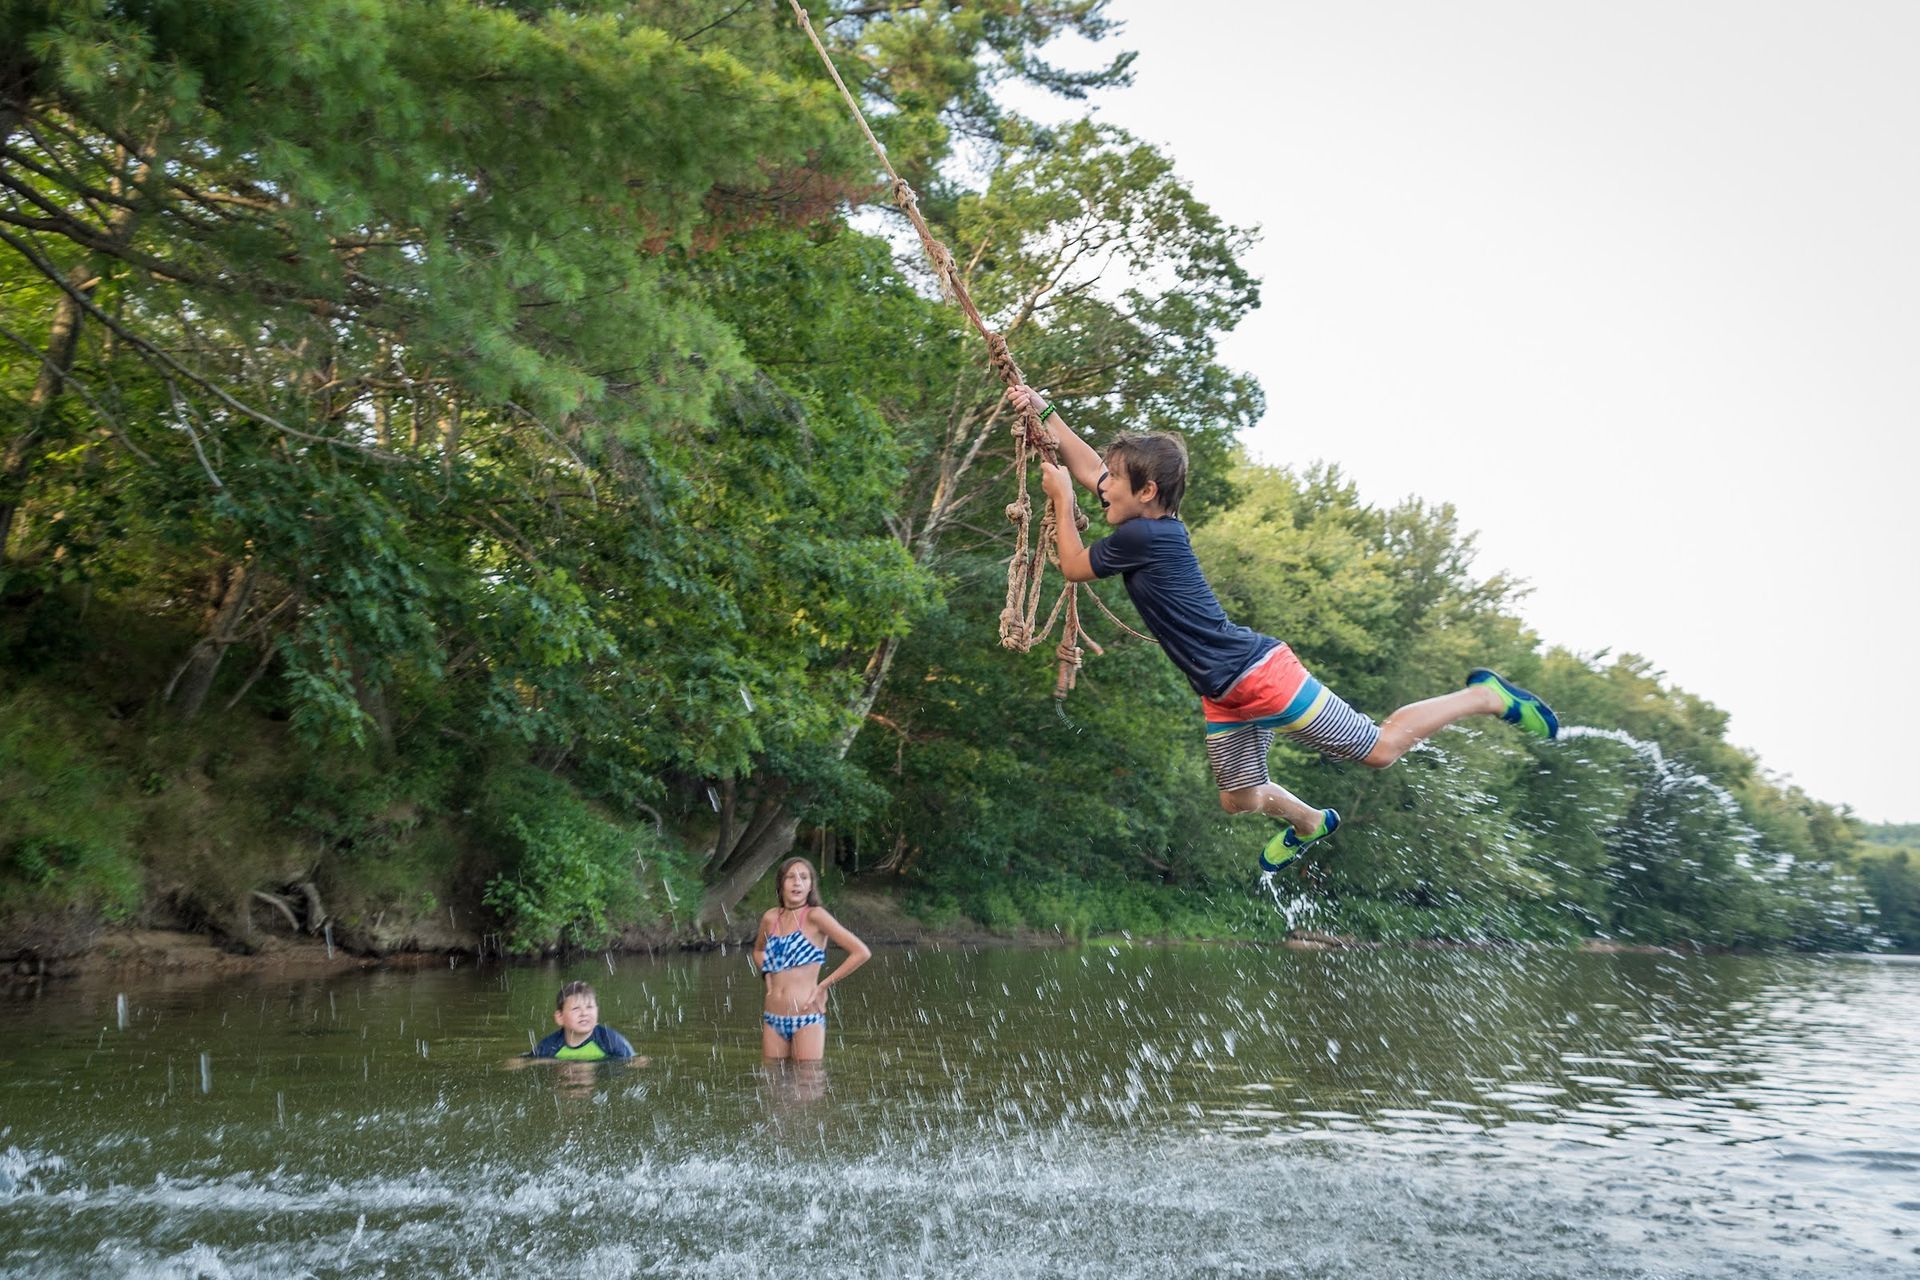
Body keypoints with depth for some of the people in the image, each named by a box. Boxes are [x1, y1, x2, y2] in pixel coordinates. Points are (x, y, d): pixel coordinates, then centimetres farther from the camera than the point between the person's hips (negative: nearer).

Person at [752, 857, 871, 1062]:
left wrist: (823, 986, -10)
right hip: (772, 1019, 5)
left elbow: (862, 952, -13)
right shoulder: (770, 918, 7)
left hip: (807, 1020, -5)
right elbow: (758, 950, 30)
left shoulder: (814, 916, -8)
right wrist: (768, 977, 11)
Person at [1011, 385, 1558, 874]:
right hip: (1226, 697, 9)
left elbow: (1073, 567, -7)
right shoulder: (1149, 523, 4)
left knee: (1379, 748, 0)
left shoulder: (1141, 536, -21)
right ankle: (1309, 824, 51)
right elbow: (1089, 467, 15)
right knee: (1239, 799, 22)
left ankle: (1483, 696, 15)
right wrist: (1043, 412, 12)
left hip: (1260, 675, -9)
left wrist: (1061, 498, -1)